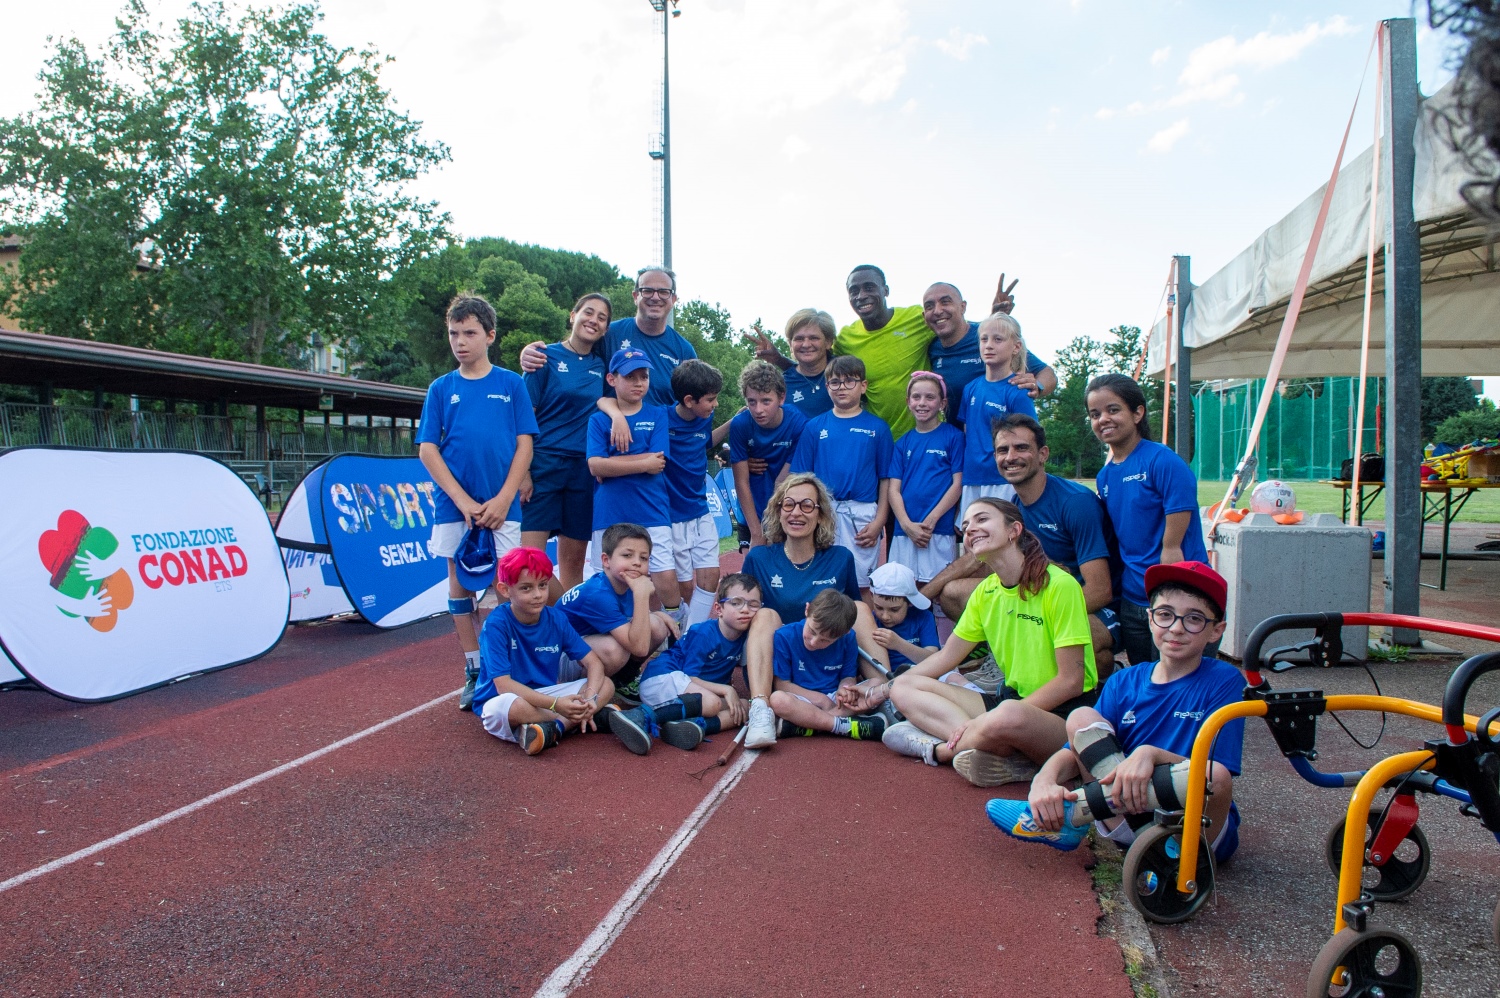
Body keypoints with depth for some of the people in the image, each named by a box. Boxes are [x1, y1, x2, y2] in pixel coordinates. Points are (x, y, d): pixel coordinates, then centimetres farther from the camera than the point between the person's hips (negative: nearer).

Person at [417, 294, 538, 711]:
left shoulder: (511, 383, 4)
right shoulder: (441, 388, 7)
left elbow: (524, 445, 1)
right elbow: (427, 450, 2)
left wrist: (503, 499, -9)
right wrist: (463, 501, -8)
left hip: (502, 506, -2)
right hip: (453, 505, 2)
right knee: (460, 585, 7)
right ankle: (474, 672, 18)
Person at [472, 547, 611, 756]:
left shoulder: (556, 618, -4)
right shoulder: (496, 624, -18)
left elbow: (594, 662, -4)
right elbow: (503, 685, -25)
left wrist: (589, 698, -24)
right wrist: (555, 704, -34)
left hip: (545, 694, 5)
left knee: (606, 685, -11)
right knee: (505, 706, -40)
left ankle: (555, 728, -27)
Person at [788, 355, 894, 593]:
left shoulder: (878, 427, 5)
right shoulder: (815, 427, 7)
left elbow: (886, 479, 4)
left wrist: (879, 521, -4)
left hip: (863, 516, -1)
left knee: (861, 586, 2)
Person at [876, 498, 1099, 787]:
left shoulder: (1059, 585, -14)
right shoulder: (986, 591, 8)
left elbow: (1070, 681, -17)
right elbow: (947, 656, 15)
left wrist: (986, 723, -20)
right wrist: (882, 690, 6)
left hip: (1067, 713, -8)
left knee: (1009, 714, -42)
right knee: (904, 688, -6)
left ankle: (936, 748, -13)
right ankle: (1006, 753, -23)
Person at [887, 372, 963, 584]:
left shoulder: (953, 437, 4)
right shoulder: (903, 443, 12)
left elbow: (958, 484, -2)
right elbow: (894, 489, 6)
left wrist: (931, 520, -11)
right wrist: (907, 525, -9)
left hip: (939, 530, -3)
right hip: (904, 530, 3)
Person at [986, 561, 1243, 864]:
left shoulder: (1224, 681, -4)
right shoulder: (1124, 683, 7)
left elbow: (1218, 773, -15)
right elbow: (1074, 751, 1)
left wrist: (1151, 755, -32)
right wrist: (1044, 781, -22)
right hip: (1129, 824, 3)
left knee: (1214, 775, -35)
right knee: (1081, 717, -10)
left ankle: (1071, 813, -24)